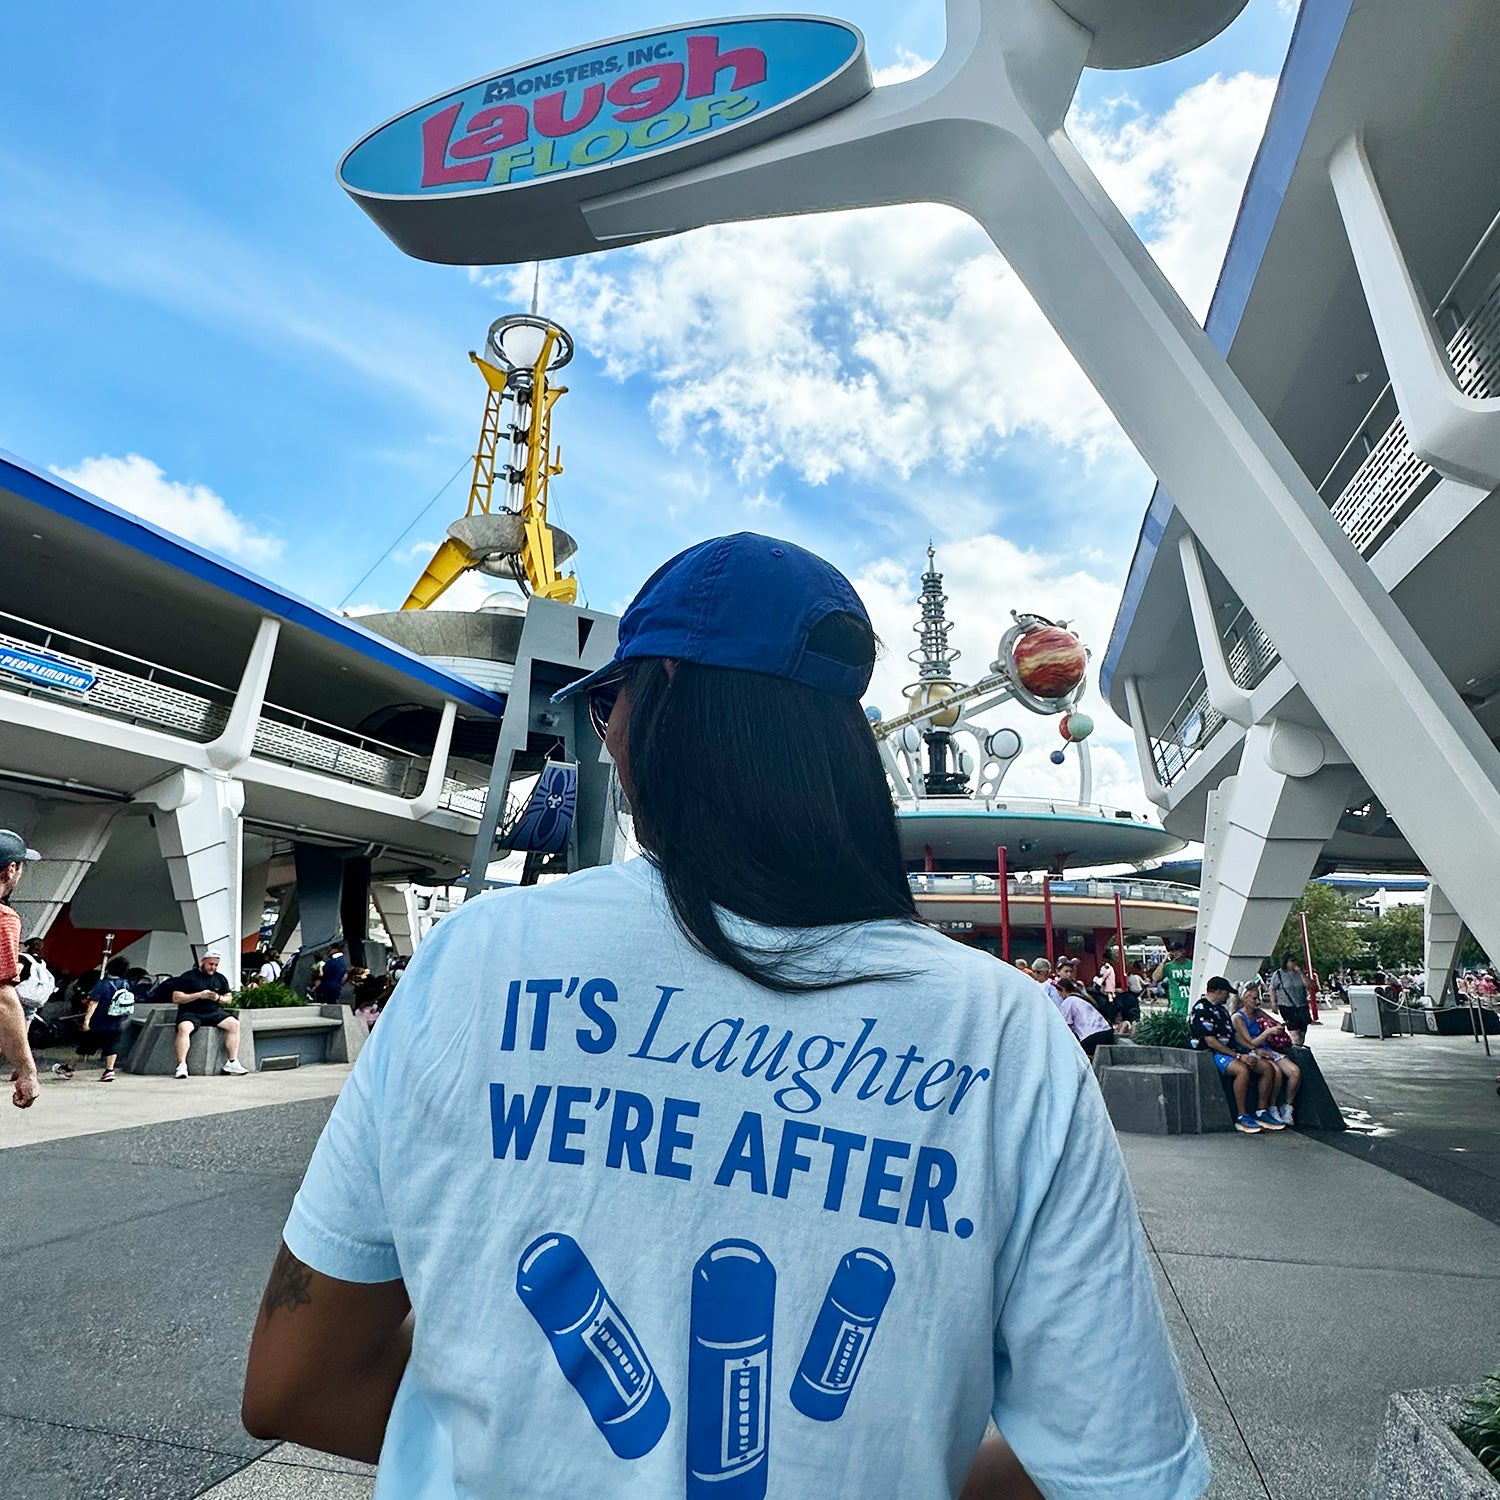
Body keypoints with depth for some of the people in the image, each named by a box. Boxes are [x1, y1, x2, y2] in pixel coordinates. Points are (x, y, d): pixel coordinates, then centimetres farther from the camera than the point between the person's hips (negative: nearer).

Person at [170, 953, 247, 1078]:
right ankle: (181, 1065, -32)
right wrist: (199, 995, -14)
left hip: (213, 1012, 4)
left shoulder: (220, 978, 18)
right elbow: (176, 998, -6)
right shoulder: (188, 976, 2)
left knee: (234, 1024, -19)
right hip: (191, 1013, -4)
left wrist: (218, 998, -4)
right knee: (184, 1028, -37)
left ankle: (232, 1062, -17)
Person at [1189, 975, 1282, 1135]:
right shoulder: (1201, 1010, -12)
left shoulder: (1221, 1008, 20)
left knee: (1267, 1067, -4)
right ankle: (1242, 1117, -25)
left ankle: (1262, 1112, 0)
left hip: (1230, 1050, 10)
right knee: (1242, 1070, -34)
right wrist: (1238, 1056, -19)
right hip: (1212, 1054, -10)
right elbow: (1211, 1041, -19)